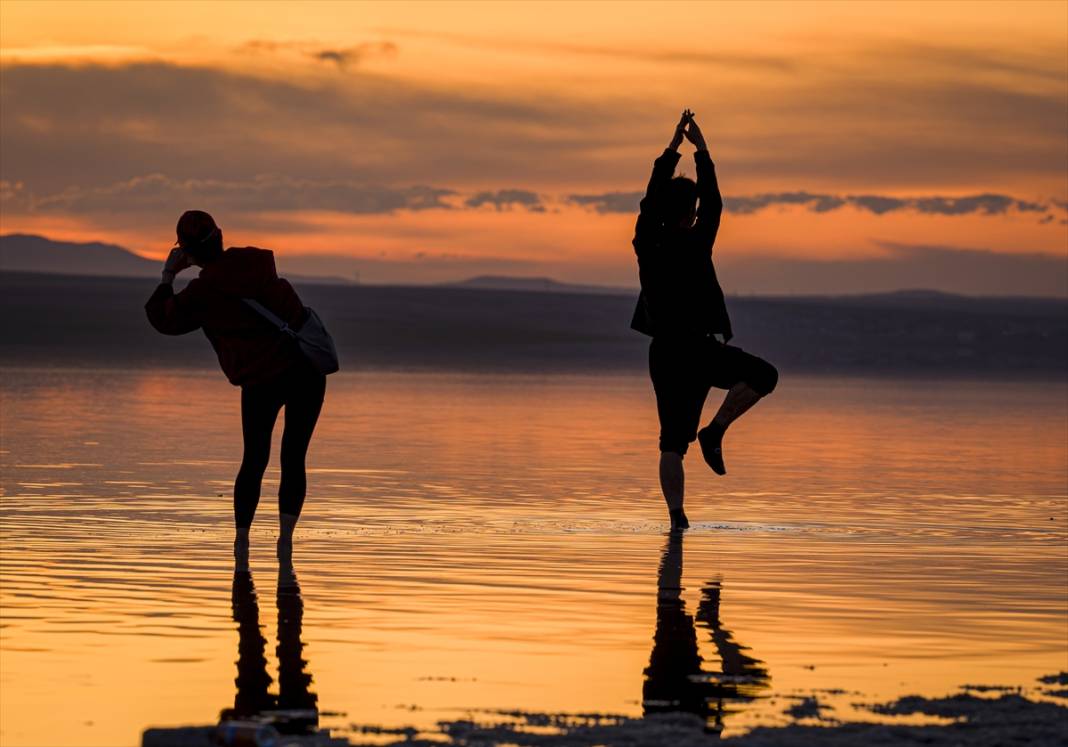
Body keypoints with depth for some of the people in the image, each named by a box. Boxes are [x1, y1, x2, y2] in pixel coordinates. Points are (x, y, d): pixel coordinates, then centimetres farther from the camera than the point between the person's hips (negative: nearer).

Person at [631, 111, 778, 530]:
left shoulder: (648, 245, 1)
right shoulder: (697, 244, -8)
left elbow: (652, 197, 12)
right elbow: (713, 203, 3)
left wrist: (673, 147, 16)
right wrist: (700, 148, 10)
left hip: (665, 354, 5)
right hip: (700, 350, -5)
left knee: (672, 441, 4)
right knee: (763, 375, 9)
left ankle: (676, 515, -8)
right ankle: (714, 433, -4)